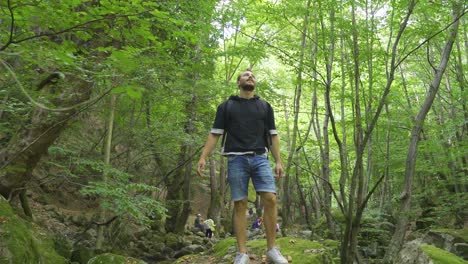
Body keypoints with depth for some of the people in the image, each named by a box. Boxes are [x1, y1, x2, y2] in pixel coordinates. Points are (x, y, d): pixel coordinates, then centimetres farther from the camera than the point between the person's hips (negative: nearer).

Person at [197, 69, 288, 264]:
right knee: (240, 204, -3)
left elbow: (273, 135, 14)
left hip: (260, 158, 1)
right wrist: (203, 157, -3)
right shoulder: (226, 106, 12)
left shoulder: (265, 107, 17)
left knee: (270, 199, -12)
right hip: (236, 159, -1)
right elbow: (215, 133, 8)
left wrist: (278, 161, 5)